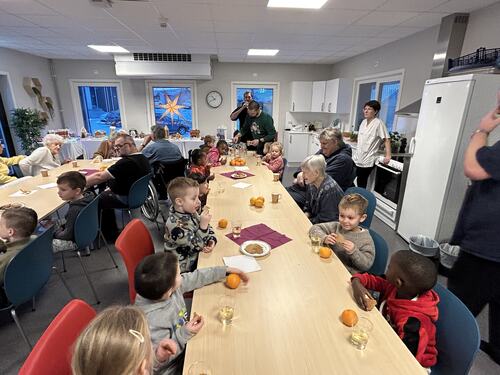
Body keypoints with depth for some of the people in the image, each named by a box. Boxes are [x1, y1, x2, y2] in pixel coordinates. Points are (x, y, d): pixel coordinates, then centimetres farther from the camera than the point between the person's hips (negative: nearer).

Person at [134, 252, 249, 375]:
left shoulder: (169, 286, -18)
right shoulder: (153, 322, -37)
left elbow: (196, 277, -5)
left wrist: (226, 270, -1)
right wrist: (184, 334, -33)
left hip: (185, 344, 6)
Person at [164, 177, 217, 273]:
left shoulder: (189, 212, -6)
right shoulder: (175, 225, -28)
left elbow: (208, 228, 7)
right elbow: (197, 246, -25)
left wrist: (212, 241, -10)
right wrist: (203, 225, -32)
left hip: (195, 256, 7)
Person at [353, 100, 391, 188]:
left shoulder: (378, 123, -11)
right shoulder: (364, 122, 10)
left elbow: (386, 139, -15)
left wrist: (388, 155, -23)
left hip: (367, 161, -7)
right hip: (358, 158, 7)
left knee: (361, 184, -2)